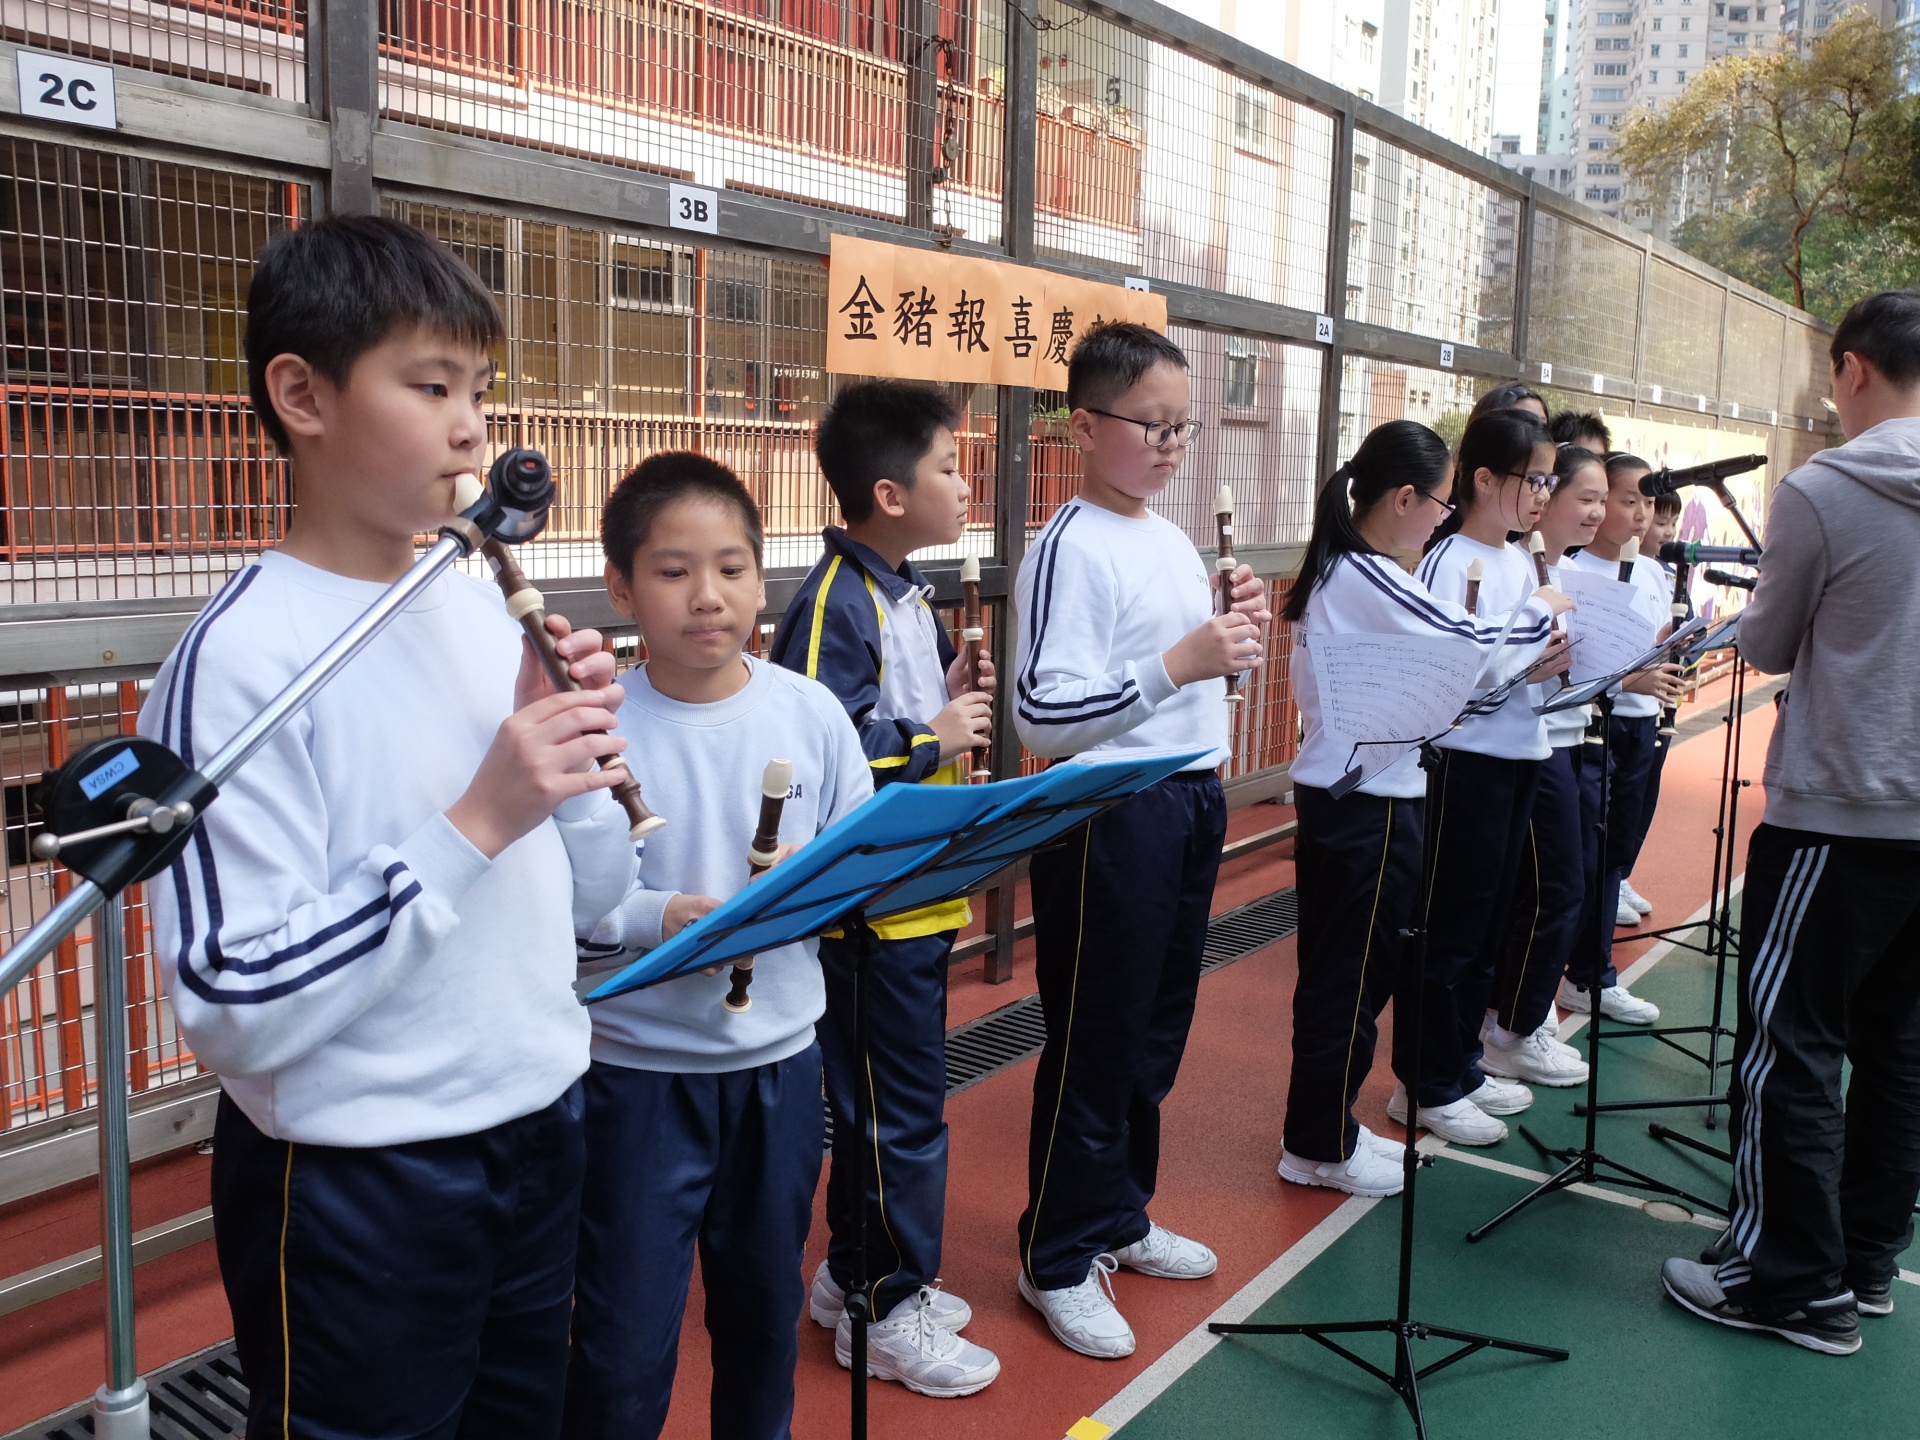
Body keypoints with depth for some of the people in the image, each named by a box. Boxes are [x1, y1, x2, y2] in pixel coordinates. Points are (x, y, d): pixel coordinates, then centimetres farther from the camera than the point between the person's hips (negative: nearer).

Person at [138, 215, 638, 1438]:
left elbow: (591, 901, 6)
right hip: (356, 1190, -6)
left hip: (541, 1133, 7)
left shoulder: (485, 612, 2)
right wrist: (477, 822, -26)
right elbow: (237, 1008, -23)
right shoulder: (241, 658, -18)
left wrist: (578, 752, -11)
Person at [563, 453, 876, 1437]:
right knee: (624, 1350, 7)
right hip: (639, 1068, -3)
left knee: (766, 1312, 23)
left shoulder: (812, 712, -4)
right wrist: (658, 919, -27)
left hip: (780, 1058, 4)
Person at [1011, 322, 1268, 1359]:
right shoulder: (1070, 550, -14)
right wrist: (1178, 663, -27)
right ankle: (1058, 1260, 20)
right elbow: (1043, 718, -23)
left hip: (1191, 803, 9)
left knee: (1155, 1034, 18)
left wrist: (1233, 631, 3)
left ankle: (1119, 1217, 36)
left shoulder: (1171, 538, 12)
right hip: (1109, 816, -8)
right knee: (1094, 1043, 3)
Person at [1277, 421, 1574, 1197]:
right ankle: (1319, 1146, 16)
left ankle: (1326, 1128, 30)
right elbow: (1477, 645, -17)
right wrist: (1539, 608, 2)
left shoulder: (1336, 570, 10)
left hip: (1337, 794, 10)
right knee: (1353, 978, 3)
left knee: (1343, 973, 18)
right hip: (1369, 807, -10)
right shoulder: (1370, 580, -21)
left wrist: (1513, 665, 6)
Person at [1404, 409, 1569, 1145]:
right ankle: (1426, 1086, 13)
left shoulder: (1521, 562, 13)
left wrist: (1558, 662, 0)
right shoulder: (1448, 561, -13)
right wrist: (1526, 666, -22)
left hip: (1519, 758, 9)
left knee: (1489, 921, 16)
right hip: (1465, 761, -8)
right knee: (1449, 926, 1)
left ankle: (1460, 1063, 29)